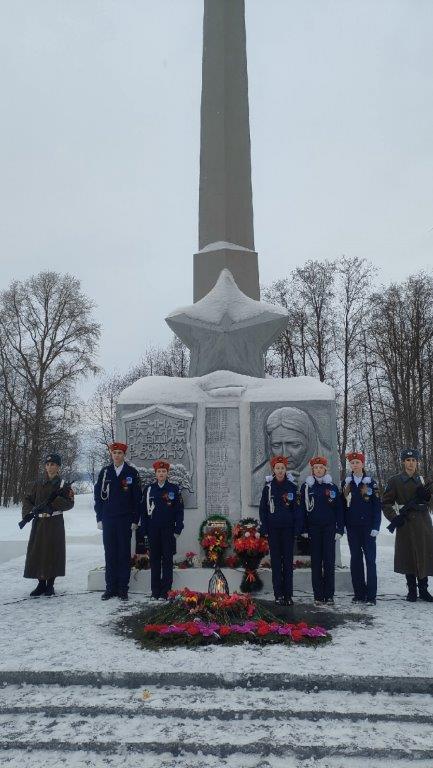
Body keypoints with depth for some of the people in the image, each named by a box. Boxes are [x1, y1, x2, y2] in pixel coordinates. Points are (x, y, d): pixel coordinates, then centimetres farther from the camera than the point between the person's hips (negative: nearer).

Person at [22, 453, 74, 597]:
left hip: (55, 523, -4)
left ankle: (50, 585, 10)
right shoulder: (38, 484, 12)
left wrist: (51, 505, -20)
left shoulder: (63, 485, 0)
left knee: (53, 552, -3)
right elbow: (27, 499, 11)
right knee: (36, 552, 3)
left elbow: (69, 503, -10)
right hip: (38, 522, 4)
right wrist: (28, 512, -8)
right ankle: (41, 584, 16)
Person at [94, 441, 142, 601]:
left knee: (124, 554, 3)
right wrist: (99, 518, 2)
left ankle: (123, 589, 11)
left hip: (125, 520, -2)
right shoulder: (104, 472, 7)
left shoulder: (132, 473, 1)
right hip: (108, 520, 2)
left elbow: (137, 498, 1)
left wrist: (135, 520, -4)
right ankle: (110, 588, 14)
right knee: (110, 555, 6)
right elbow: (98, 495, 9)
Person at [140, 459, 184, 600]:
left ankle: (166, 591, 8)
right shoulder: (148, 489, 6)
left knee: (167, 560, 2)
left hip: (168, 530, -2)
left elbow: (179, 510, 2)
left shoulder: (174, 489, 2)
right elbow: (144, 511, 7)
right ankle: (155, 591, 15)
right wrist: (144, 530, 3)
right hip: (153, 530, 2)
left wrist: (178, 529, -3)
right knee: (154, 559, 7)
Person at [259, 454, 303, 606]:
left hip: (288, 528, 0)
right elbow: (263, 508, 4)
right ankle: (278, 594, 10)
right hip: (273, 529, 0)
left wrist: (297, 528, -4)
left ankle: (288, 595, 9)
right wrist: (264, 529, -2)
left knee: (288, 560, 3)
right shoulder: (268, 486, 3)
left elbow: (297, 508, 3)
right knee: (276, 560, 4)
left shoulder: (292, 486, 2)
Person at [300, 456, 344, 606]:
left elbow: (339, 509, 6)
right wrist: (304, 529, -2)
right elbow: (302, 509, 4)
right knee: (316, 561, 3)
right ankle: (318, 595, 9)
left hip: (329, 527, 0)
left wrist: (340, 529, -1)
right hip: (313, 528, 0)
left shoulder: (332, 487, 5)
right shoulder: (306, 487, 4)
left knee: (329, 561, 0)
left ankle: (329, 595, 8)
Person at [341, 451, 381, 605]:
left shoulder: (371, 483, 1)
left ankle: (371, 595, 1)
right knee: (355, 559, 6)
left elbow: (377, 506, -2)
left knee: (370, 559, -3)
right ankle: (359, 593, 13)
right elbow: (343, 505, 8)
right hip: (352, 527, 3)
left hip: (367, 526, -3)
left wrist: (375, 527, -9)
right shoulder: (346, 483, 8)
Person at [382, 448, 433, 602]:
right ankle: (411, 590, 15)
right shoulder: (394, 481, -1)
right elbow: (386, 503, 1)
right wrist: (394, 518, -12)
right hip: (405, 524, -3)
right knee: (408, 556, 1)